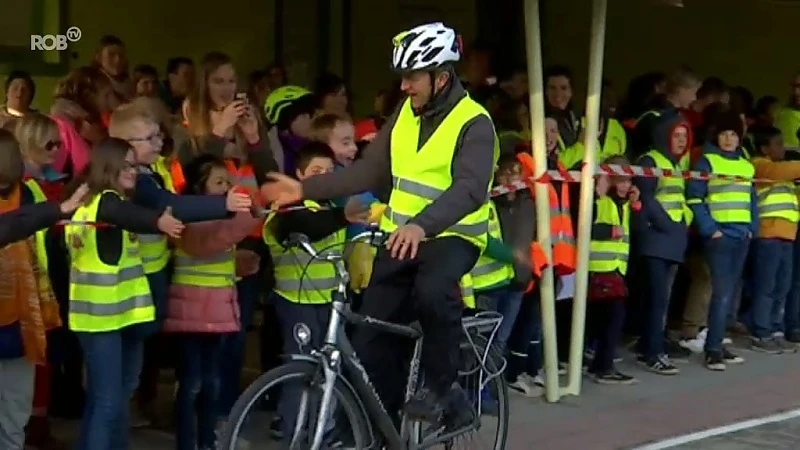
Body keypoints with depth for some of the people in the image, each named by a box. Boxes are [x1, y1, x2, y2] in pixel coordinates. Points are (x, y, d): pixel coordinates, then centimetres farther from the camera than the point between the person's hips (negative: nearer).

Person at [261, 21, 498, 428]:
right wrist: (305, 189, -3)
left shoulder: (473, 123, -15)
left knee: (432, 290, -38)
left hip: (451, 236, -6)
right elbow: (369, 172, 7)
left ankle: (442, 387, -16)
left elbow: (469, 189, -30)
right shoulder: (405, 114, 6)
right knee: (370, 337, 1)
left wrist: (421, 225, -47)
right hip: (401, 236, 6)